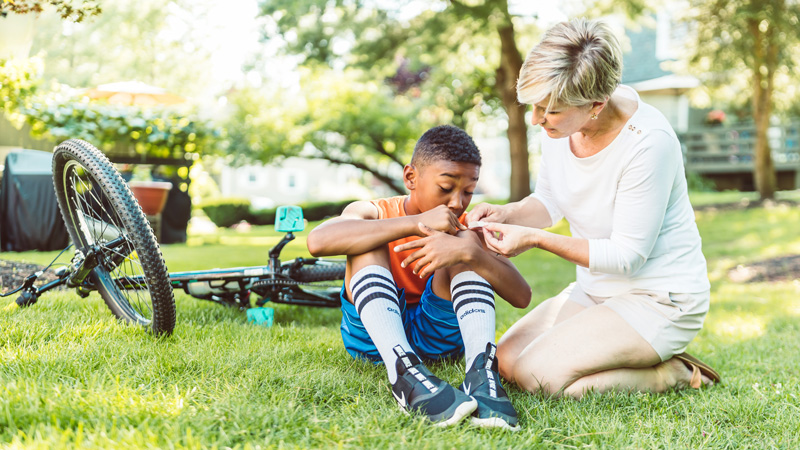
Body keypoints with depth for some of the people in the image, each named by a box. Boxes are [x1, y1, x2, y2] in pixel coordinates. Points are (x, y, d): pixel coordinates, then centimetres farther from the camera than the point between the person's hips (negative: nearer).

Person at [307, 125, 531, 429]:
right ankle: (405, 373, -44)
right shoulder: (373, 213, -7)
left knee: (467, 245, -16)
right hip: (372, 334, -1)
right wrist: (417, 224, -34)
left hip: (436, 336, 1)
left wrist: (470, 252, -32)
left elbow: (521, 297, -13)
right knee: (369, 240, -23)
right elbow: (317, 241, -32)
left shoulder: (465, 229, -1)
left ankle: (481, 370, -38)